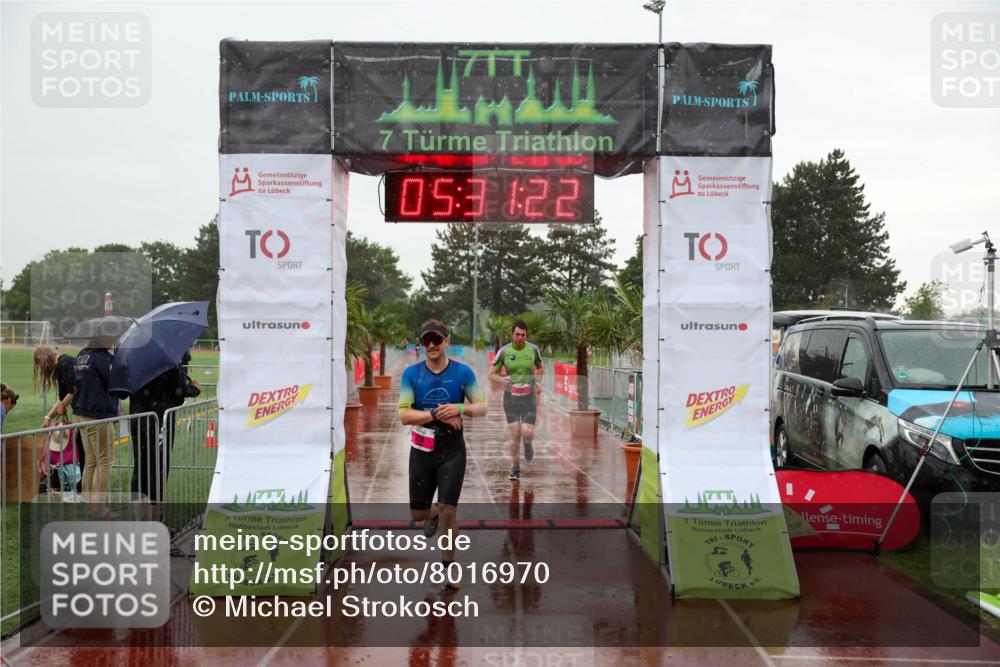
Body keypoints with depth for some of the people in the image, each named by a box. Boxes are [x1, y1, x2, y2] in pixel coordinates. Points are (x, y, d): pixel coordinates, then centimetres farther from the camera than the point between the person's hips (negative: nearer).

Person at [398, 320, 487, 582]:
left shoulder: (463, 372, -2)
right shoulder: (411, 373, -2)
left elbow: (482, 407, 0)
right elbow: (404, 415, -9)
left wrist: (460, 408, -20)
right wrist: (437, 415, -20)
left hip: (452, 449, -2)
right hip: (422, 449, 2)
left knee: (449, 510, -9)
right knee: (418, 514, 8)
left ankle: (448, 565, 10)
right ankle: (434, 513, 46)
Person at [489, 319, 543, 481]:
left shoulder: (533, 349, -3)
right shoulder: (504, 351, -5)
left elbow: (539, 367, 18)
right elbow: (491, 375, 1)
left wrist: (537, 381, 0)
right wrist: (503, 380, -19)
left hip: (529, 396, 0)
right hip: (511, 396, 0)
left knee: (527, 433, -11)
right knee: (515, 434, -4)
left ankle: (527, 442, 28)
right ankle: (515, 468, 15)